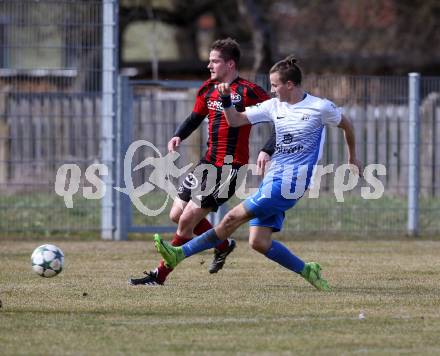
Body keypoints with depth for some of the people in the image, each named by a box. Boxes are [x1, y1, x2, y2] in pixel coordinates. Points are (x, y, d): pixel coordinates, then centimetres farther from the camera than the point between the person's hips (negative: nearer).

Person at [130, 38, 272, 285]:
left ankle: (160, 275, 1)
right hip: (209, 161, 8)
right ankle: (223, 245, 31)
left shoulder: (248, 91, -14)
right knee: (177, 215, 11)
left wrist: (267, 151, -26)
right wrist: (179, 136, 4)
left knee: (187, 220, -10)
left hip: (231, 166, -8)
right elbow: (195, 118, 23)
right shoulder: (208, 89, 8)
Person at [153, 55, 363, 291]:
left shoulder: (320, 107, -3)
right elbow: (235, 120, 15)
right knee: (259, 242, -4)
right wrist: (225, 99, -3)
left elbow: (346, 125, 14)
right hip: (272, 180, 7)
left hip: (290, 183, -7)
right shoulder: (274, 106, 12)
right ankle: (306, 270, 11)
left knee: (234, 217, -14)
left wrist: (352, 159, 25)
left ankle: (181, 253, -12)